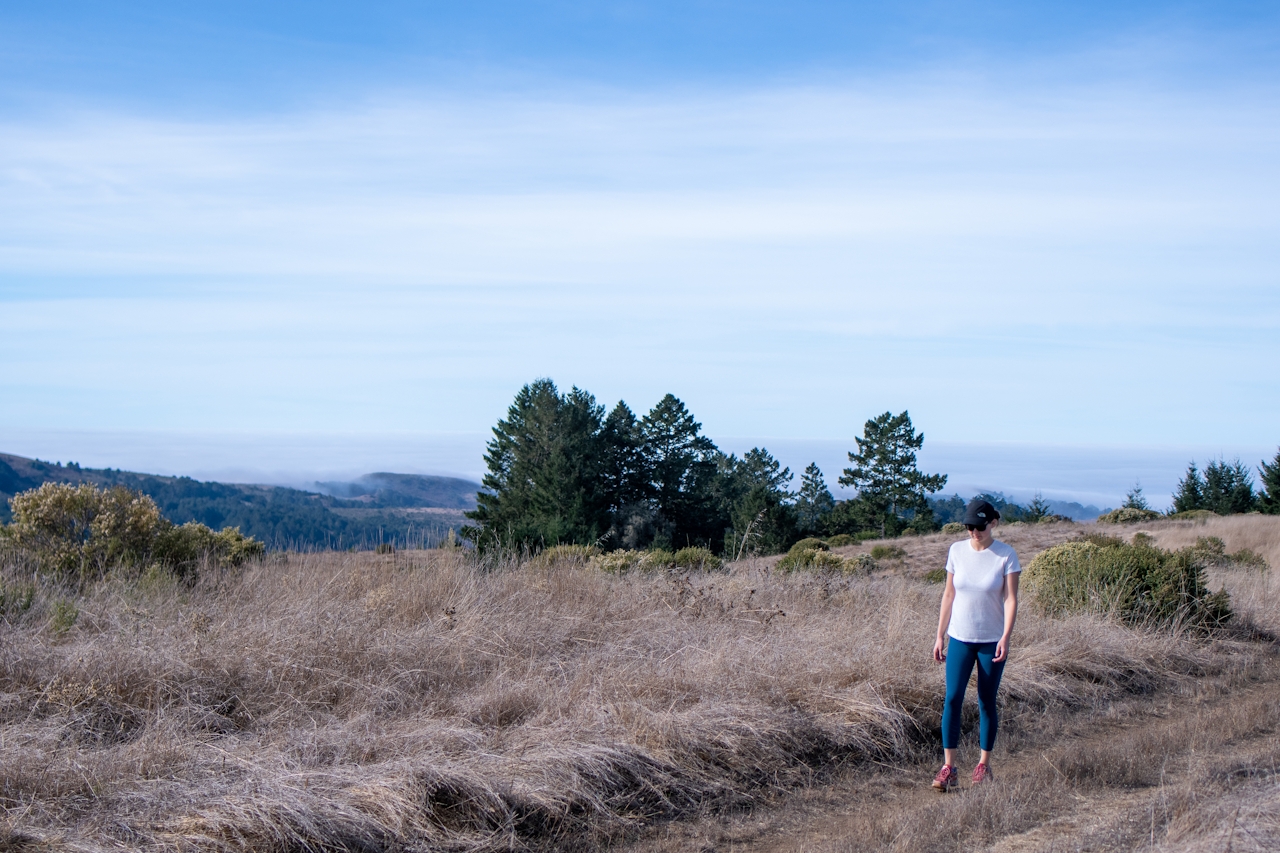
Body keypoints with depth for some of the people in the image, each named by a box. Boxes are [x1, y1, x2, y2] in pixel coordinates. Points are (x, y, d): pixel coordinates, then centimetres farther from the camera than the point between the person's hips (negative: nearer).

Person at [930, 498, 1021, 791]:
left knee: (987, 703, 6)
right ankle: (949, 768, -5)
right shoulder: (957, 551, 1)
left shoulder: (1006, 555, -8)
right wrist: (940, 636, 7)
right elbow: (949, 595, 7)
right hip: (960, 638, 2)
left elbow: (1011, 599, -11)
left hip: (991, 640, -2)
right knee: (952, 699, -7)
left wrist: (1005, 638, -23)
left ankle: (984, 765, 20)